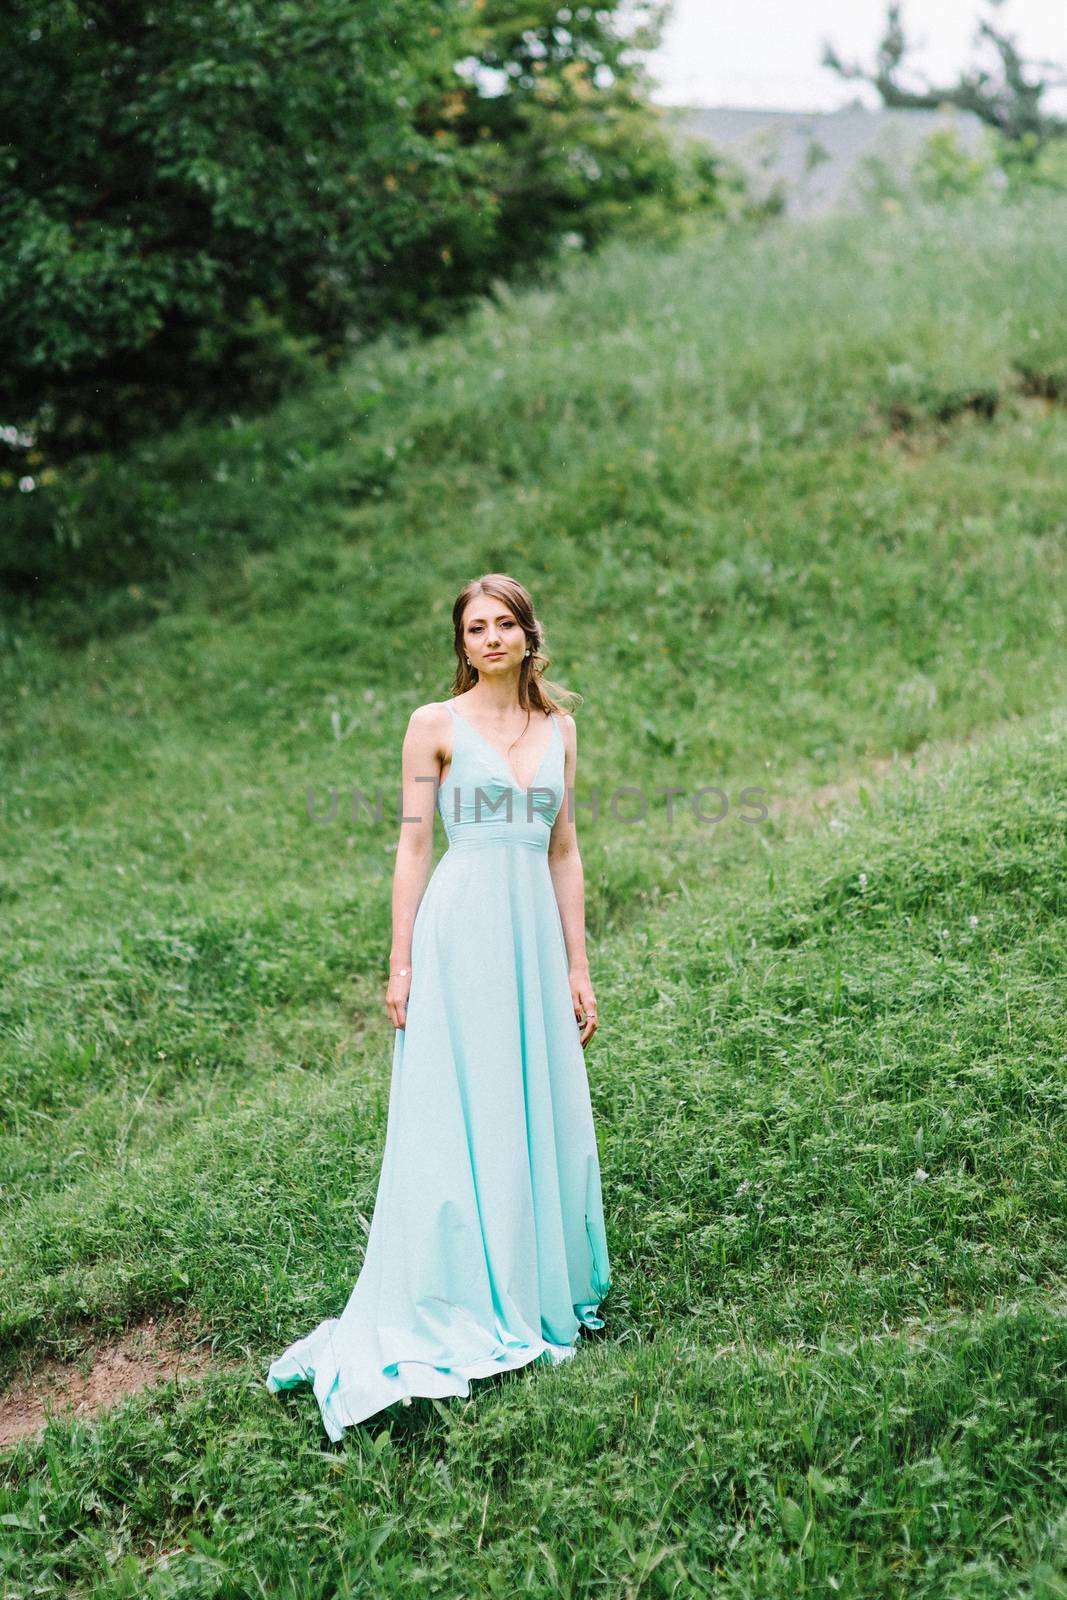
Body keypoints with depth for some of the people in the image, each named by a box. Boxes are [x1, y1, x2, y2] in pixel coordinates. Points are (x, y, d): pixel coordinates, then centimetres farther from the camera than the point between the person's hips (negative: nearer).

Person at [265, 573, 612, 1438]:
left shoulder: (559, 728, 12)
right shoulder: (436, 725, 0)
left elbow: (564, 852, 14)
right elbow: (413, 847, -1)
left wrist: (578, 965, 11)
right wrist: (402, 963, -6)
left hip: (536, 934, 5)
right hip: (462, 932, -4)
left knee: (542, 1114, 8)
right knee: (457, 1117, -3)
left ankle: (538, 1291, 22)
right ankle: (452, 1311, 5)